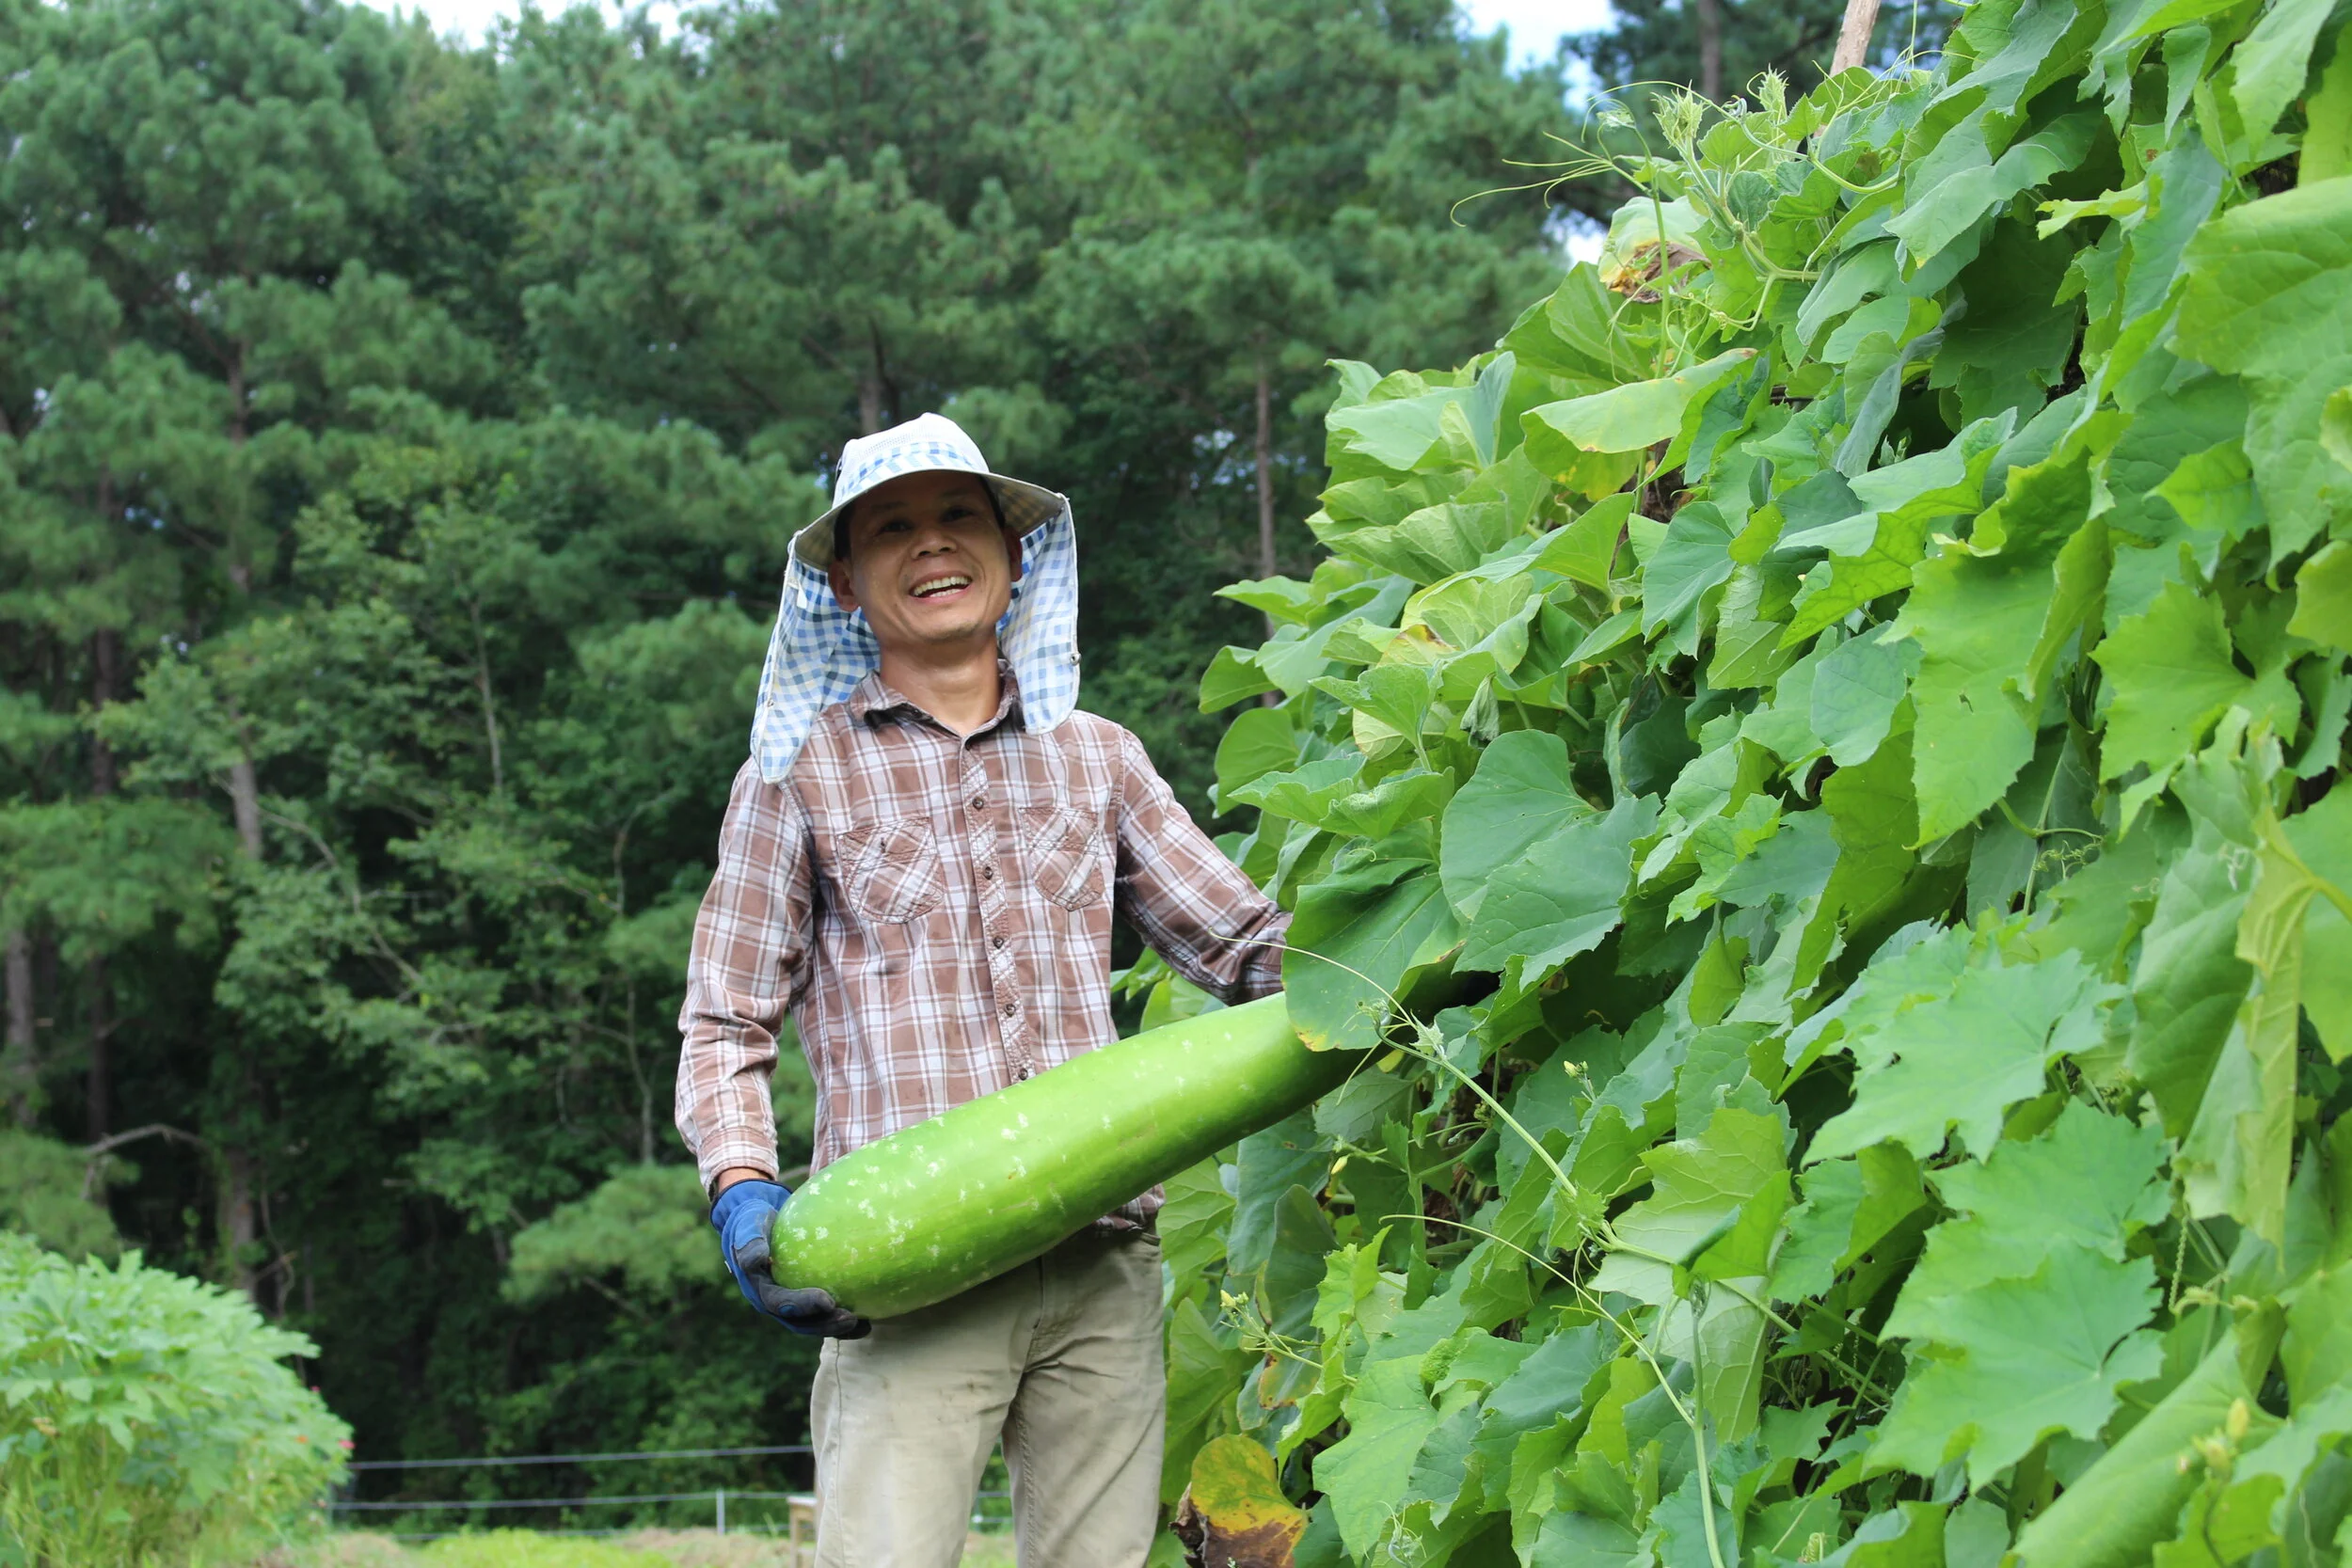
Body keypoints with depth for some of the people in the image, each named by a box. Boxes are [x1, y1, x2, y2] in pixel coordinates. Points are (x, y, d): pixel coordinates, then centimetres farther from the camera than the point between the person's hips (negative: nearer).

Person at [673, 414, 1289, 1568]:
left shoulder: (1094, 756, 18)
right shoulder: (800, 773, 9)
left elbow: (1247, 944, 18)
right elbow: (725, 1026, 8)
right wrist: (742, 1191, -10)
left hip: (1102, 1261, 3)